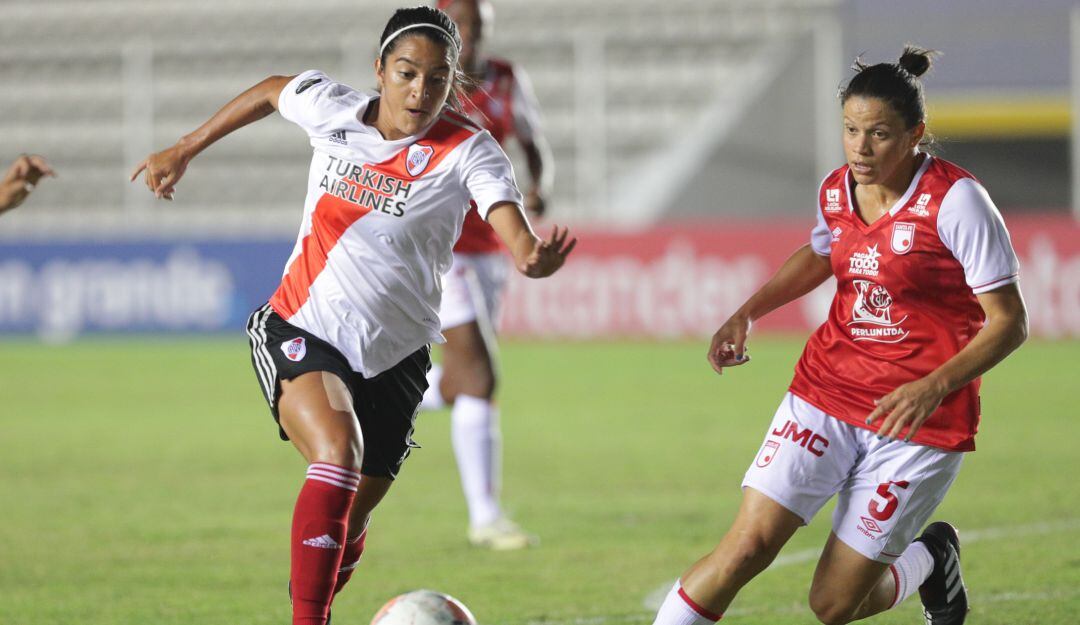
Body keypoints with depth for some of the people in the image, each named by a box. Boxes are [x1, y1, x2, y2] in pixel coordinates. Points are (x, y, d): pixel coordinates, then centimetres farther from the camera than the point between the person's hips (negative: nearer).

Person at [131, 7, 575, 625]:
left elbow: (518, 238, -29)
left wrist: (536, 257, -53)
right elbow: (271, 90, 16)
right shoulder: (332, 109, -6)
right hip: (301, 331, -1)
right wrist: (183, 152, 22)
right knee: (337, 452, -30)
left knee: (347, 524, 10)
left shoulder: (468, 151, -13)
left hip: (393, 358, 1)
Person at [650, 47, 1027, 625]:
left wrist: (934, 388, -27)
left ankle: (929, 560, 32)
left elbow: (1009, 322, -14)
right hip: (826, 392, 4)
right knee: (747, 545, -14)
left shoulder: (955, 201, -15)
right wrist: (747, 313, 13)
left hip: (922, 419, -4)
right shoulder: (837, 192, 2)